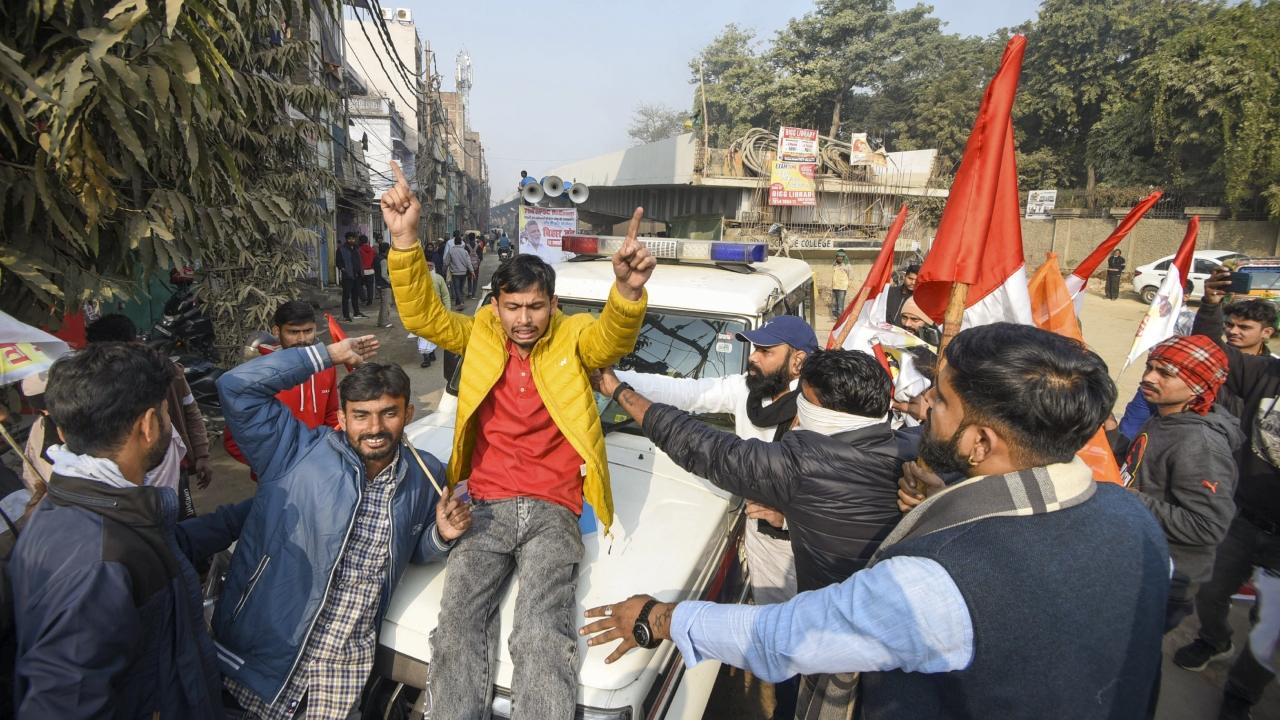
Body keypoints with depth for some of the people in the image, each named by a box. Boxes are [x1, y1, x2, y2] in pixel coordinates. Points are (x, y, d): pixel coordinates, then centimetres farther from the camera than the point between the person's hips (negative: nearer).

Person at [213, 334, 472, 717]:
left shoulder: (426, 476, -3)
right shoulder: (298, 453, -11)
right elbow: (237, 387, -18)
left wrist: (442, 535, -11)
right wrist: (330, 355, -15)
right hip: (262, 653, -1)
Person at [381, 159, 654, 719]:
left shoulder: (573, 339, 5)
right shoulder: (480, 336, 12)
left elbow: (614, 337, -14)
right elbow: (423, 315, 2)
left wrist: (628, 290, -38)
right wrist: (404, 239, -14)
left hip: (552, 511, -2)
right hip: (485, 505, 2)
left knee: (542, 635, -22)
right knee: (457, 626, -17)